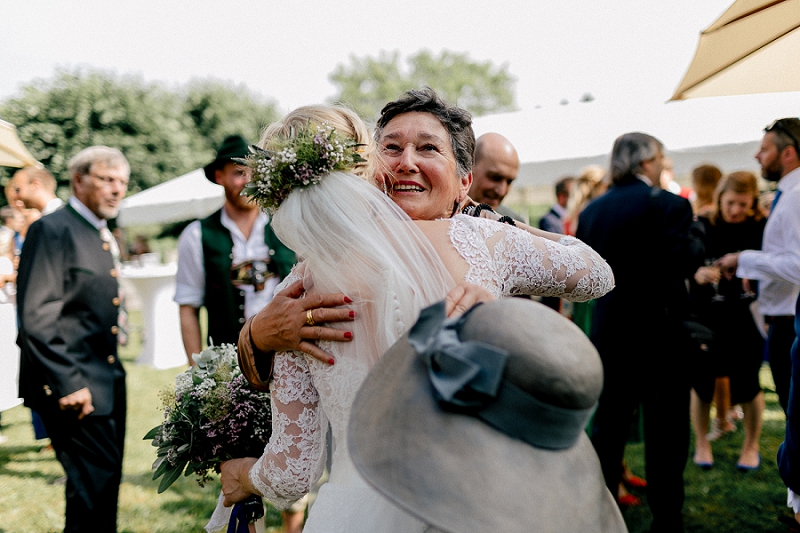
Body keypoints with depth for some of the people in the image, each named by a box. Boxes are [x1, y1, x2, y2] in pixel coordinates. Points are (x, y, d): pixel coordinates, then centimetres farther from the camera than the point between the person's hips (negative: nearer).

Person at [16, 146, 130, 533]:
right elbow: (37, 318, -18)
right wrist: (68, 384, -20)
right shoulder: (53, 230, -12)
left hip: (107, 381, 9)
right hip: (73, 386, -9)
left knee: (104, 483, 14)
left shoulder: (102, 237, 16)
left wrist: (113, 374, 16)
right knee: (95, 479, -9)